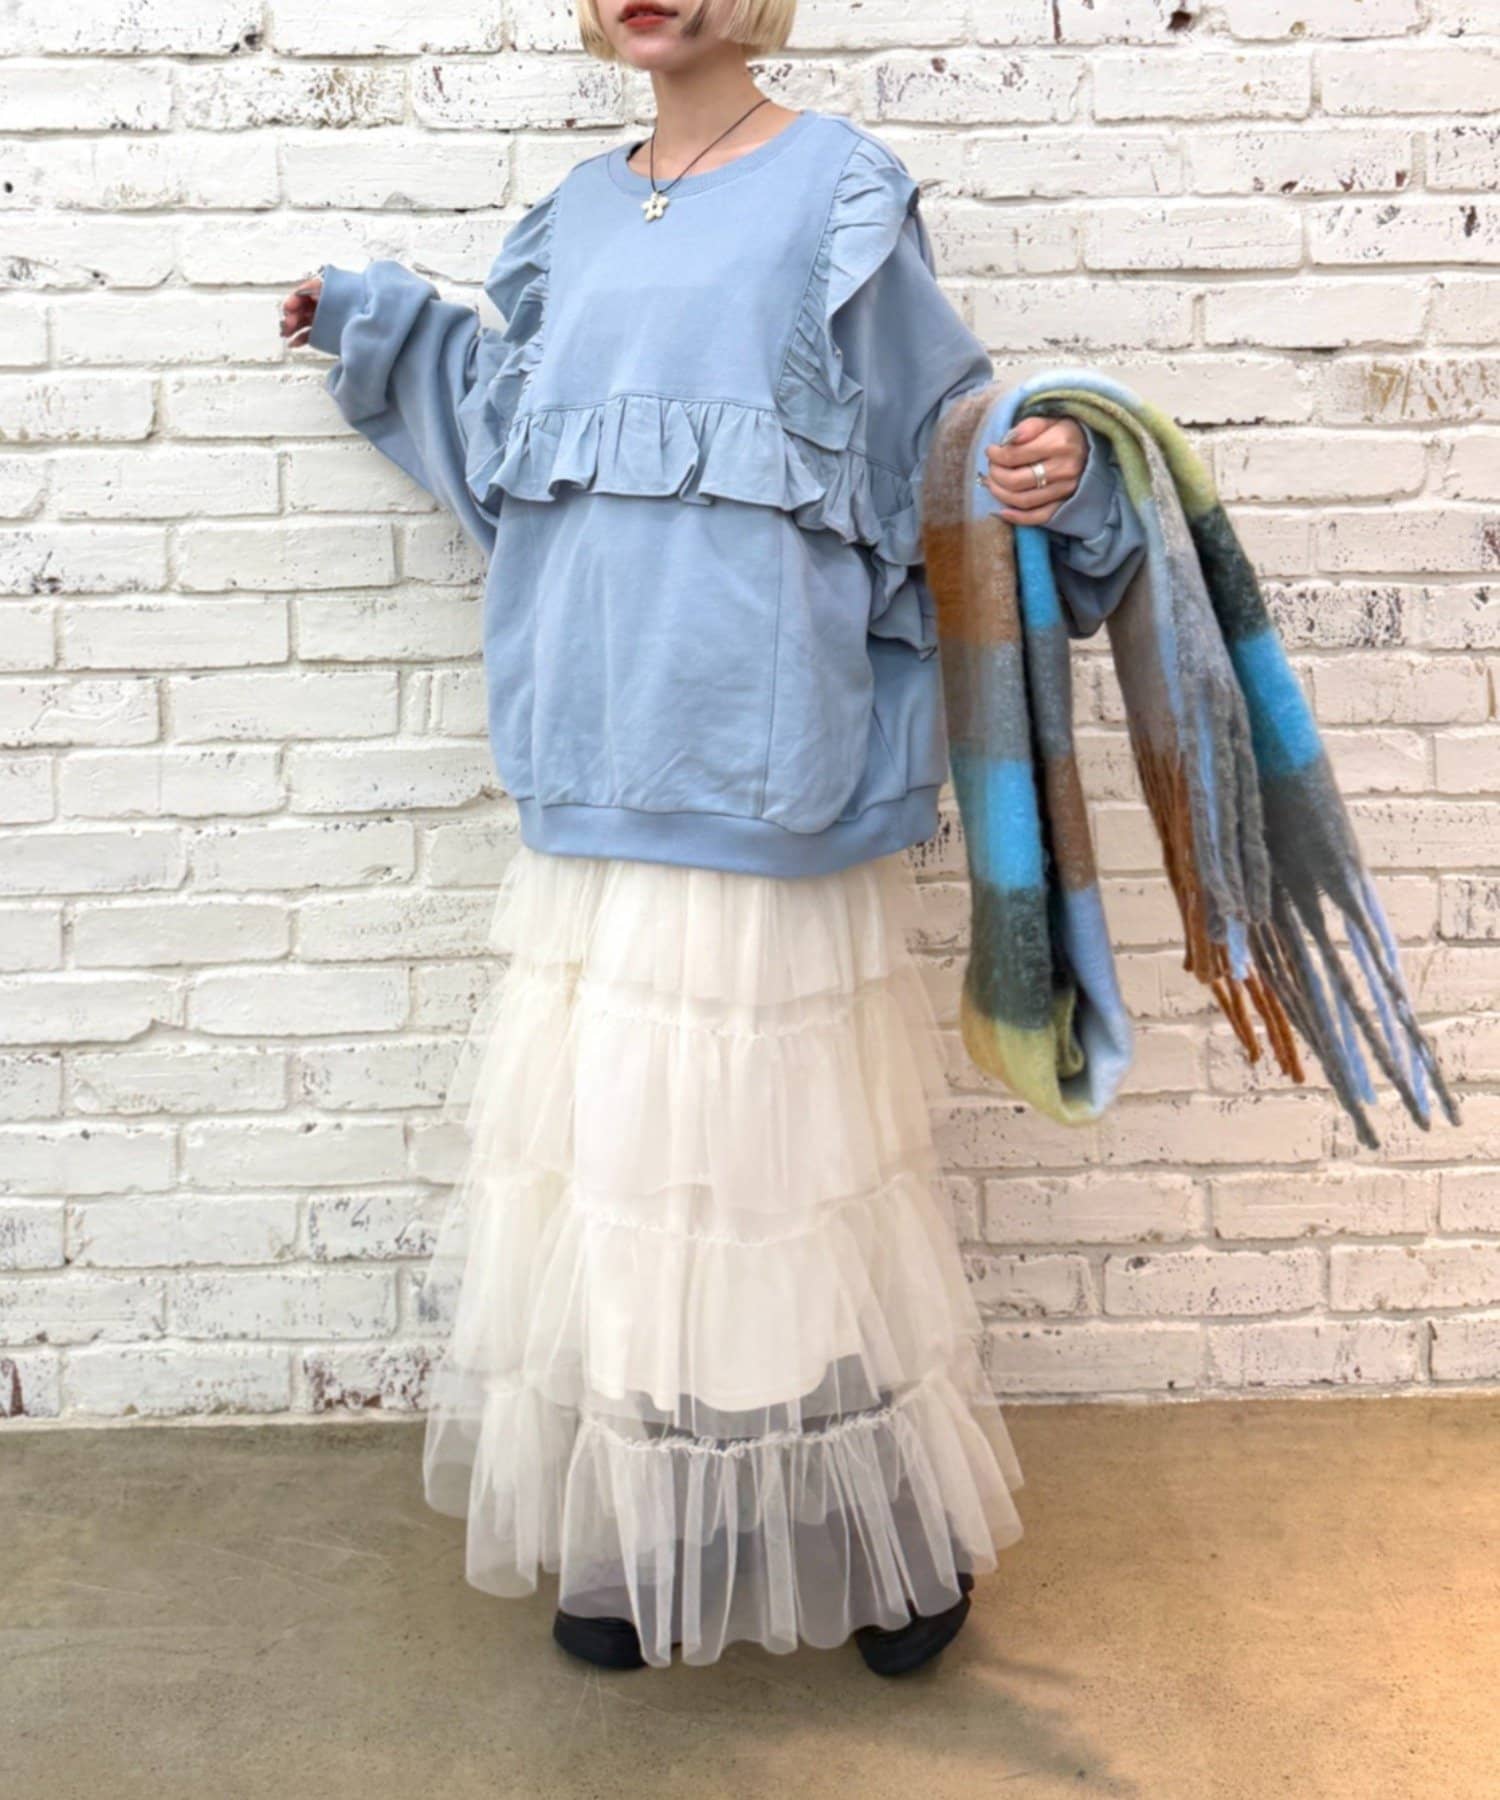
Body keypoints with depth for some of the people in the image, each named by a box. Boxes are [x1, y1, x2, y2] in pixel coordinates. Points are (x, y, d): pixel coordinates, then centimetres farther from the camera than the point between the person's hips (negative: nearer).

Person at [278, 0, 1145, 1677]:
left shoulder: (840, 189, 2)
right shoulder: (577, 216, 19)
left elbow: (938, 437, -1)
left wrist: (1055, 472, -21)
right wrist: (379, 320, 37)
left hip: (766, 762, -6)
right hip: (600, 768, 6)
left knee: (772, 1144, -1)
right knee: (615, 1138, 9)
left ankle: (902, 1532, 21)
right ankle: (645, 1532, 26)